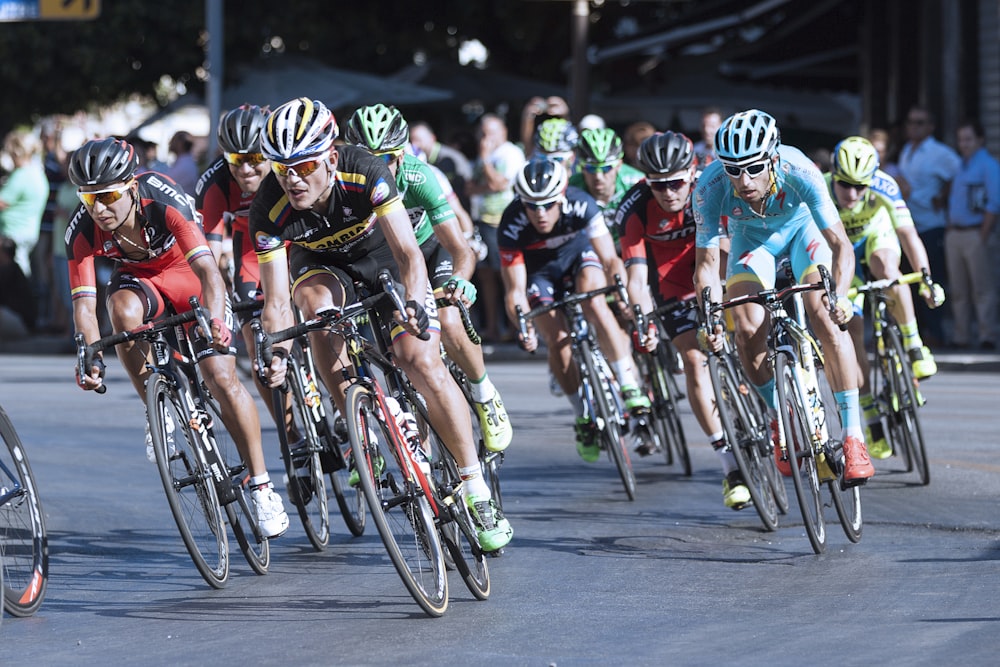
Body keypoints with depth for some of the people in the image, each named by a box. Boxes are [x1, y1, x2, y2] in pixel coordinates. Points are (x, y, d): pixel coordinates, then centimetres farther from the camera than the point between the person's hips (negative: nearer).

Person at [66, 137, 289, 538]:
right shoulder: (83, 231, -26)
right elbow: (84, 303, -25)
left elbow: (208, 271, -43)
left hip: (188, 276, -2)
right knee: (123, 309, -34)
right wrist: (92, 357, -42)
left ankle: (261, 486, -2)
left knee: (222, 379, -14)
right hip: (139, 277, 2)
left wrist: (215, 321, -60)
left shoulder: (166, 204, -35)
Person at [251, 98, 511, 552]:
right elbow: (277, 301, -27)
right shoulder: (269, 211, -29)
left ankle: (476, 489, -9)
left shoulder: (365, 173, -34)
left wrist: (415, 303, -56)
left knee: (421, 362, -18)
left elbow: (408, 253, -37)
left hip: (382, 257, -1)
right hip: (322, 265, 1)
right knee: (317, 301, -34)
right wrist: (278, 352, -46)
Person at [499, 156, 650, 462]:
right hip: (539, 272, 1)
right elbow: (515, 289, -29)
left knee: (593, 300, -31)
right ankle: (585, 416, -3)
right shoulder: (513, 225, -33)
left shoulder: (581, 205, -33)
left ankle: (629, 384, -29)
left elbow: (610, 259, -32)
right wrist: (524, 327, -46)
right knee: (557, 338, -18)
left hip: (579, 255, -1)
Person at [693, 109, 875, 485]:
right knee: (749, 331, -19)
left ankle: (853, 436, -20)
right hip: (751, 238, 2)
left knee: (823, 316, -24)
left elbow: (841, 245, -37)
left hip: (803, 227, -2)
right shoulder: (711, 186, -34)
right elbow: (706, 262, -26)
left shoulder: (798, 171, -38)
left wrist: (839, 297, -55)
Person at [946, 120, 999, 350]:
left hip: (975, 234, -8)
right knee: (958, 289, 8)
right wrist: (949, 230, 13)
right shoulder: (959, 166, 19)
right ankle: (960, 336, 11)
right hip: (954, 234, 8)